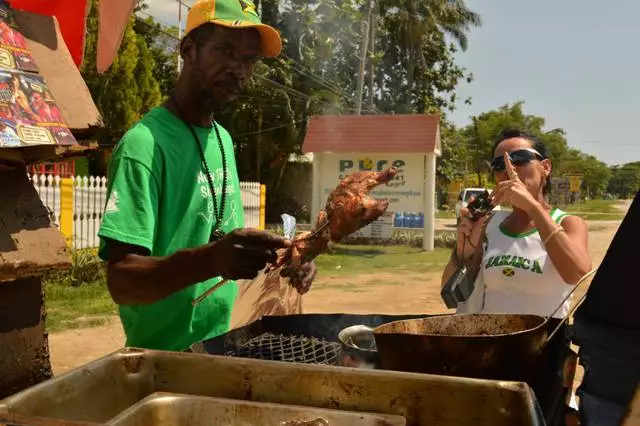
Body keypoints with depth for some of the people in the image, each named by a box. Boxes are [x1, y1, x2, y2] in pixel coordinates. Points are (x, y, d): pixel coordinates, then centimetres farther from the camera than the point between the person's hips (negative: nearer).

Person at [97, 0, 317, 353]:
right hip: (164, 356, -7)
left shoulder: (223, 139, 5)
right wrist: (210, 259, -41)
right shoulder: (144, 144, -19)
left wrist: (272, 256, -5)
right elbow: (122, 282, -25)